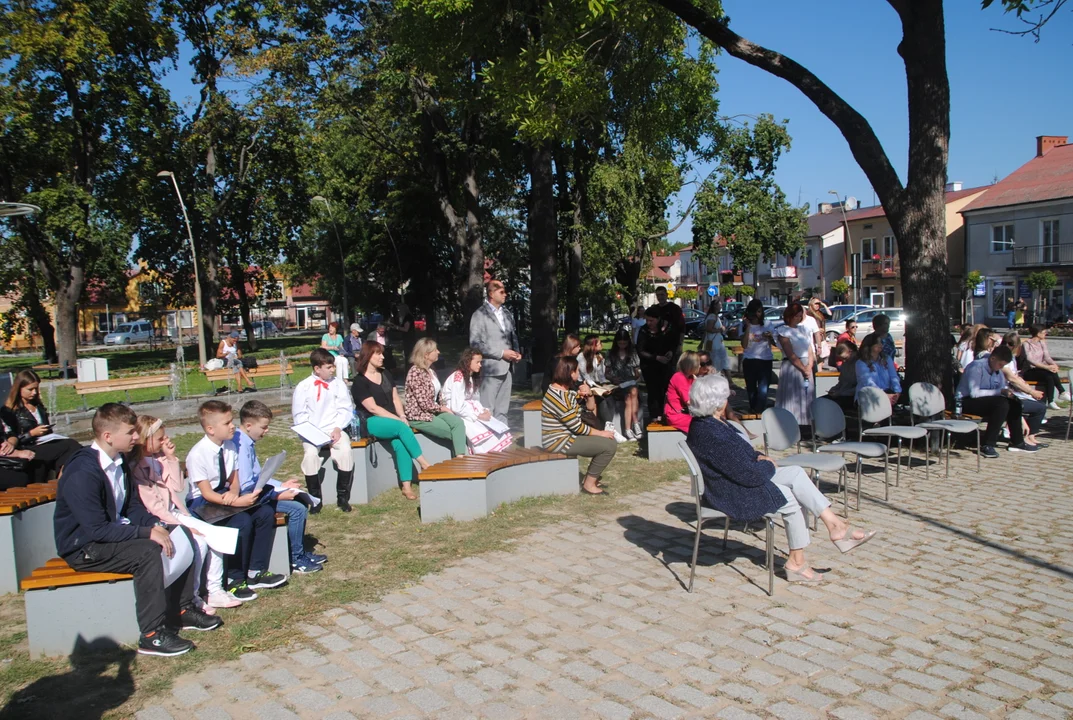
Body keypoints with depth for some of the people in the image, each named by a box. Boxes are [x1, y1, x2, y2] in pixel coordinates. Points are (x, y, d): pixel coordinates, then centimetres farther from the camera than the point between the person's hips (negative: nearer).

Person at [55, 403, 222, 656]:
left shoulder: (119, 462, 3)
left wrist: (156, 525, -10)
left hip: (114, 532, 9)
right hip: (84, 548, -9)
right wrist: (148, 532, -28)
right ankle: (152, 635, -23)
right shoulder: (82, 472, -25)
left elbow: (133, 507, 9)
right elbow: (96, 529, -28)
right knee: (148, 551, -32)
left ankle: (182, 610, 8)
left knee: (181, 535, -1)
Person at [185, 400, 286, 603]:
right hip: (202, 504, -7)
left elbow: (234, 479, 5)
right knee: (242, 522, -30)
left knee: (266, 513, -13)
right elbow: (206, 493, -21)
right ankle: (235, 579, -12)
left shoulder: (230, 446, 1)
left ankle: (256, 572, -2)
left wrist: (233, 493, -19)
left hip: (226, 496, 7)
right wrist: (237, 502, -32)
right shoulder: (197, 454, -20)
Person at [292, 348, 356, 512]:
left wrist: (338, 428, -12)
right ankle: (315, 498, -8)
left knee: (346, 451, -27)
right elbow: (299, 415, 2)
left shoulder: (338, 384, 4)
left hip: (335, 430, 1)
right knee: (310, 454, -30)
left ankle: (343, 497, -9)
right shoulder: (303, 387, 1)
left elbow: (345, 409, 3)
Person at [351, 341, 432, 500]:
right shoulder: (359, 381, -5)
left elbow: (395, 399, 13)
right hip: (373, 423, -5)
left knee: (400, 443, -25)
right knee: (402, 428, -32)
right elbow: (373, 408, -12)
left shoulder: (385, 374, 14)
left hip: (392, 420, 5)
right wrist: (398, 419, -16)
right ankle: (424, 463, -25)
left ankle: (406, 486, -28)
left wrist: (402, 417, -5)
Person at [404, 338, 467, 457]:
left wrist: (445, 407, -1)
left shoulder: (431, 371, 11)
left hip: (434, 411, 7)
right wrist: (443, 408, -9)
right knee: (453, 433, -14)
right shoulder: (416, 372, -17)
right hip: (419, 416, -7)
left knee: (458, 422, -18)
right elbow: (424, 403, -20)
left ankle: (460, 457, -27)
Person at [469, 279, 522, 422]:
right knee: (487, 410, -3)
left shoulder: (507, 313, 14)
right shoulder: (480, 314, -6)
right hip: (490, 369, -6)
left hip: (506, 368, 6)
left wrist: (517, 352, 2)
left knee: (502, 411, 11)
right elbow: (475, 343, -12)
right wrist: (501, 353, -14)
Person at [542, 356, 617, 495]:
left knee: (607, 440, 15)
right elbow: (576, 427, -21)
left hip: (567, 435, 11)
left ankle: (591, 477, 20)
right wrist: (600, 433, -9)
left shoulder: (561, 390, 8)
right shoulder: (559, 396, -24)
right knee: (610, 445, -14)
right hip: (560, 441, -11)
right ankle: (589, 485, -2)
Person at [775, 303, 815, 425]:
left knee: (806, 400, 7)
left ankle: (806, 424, 12)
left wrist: (809, 368, -5)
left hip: (807, 368, 6)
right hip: (791, 368, -6)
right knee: (792, 400, -5)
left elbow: (810, 351, 10)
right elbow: (790, 354, -11)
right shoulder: (783, 331, -4)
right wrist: (803, 369, -12)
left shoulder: (804, 329, 13)